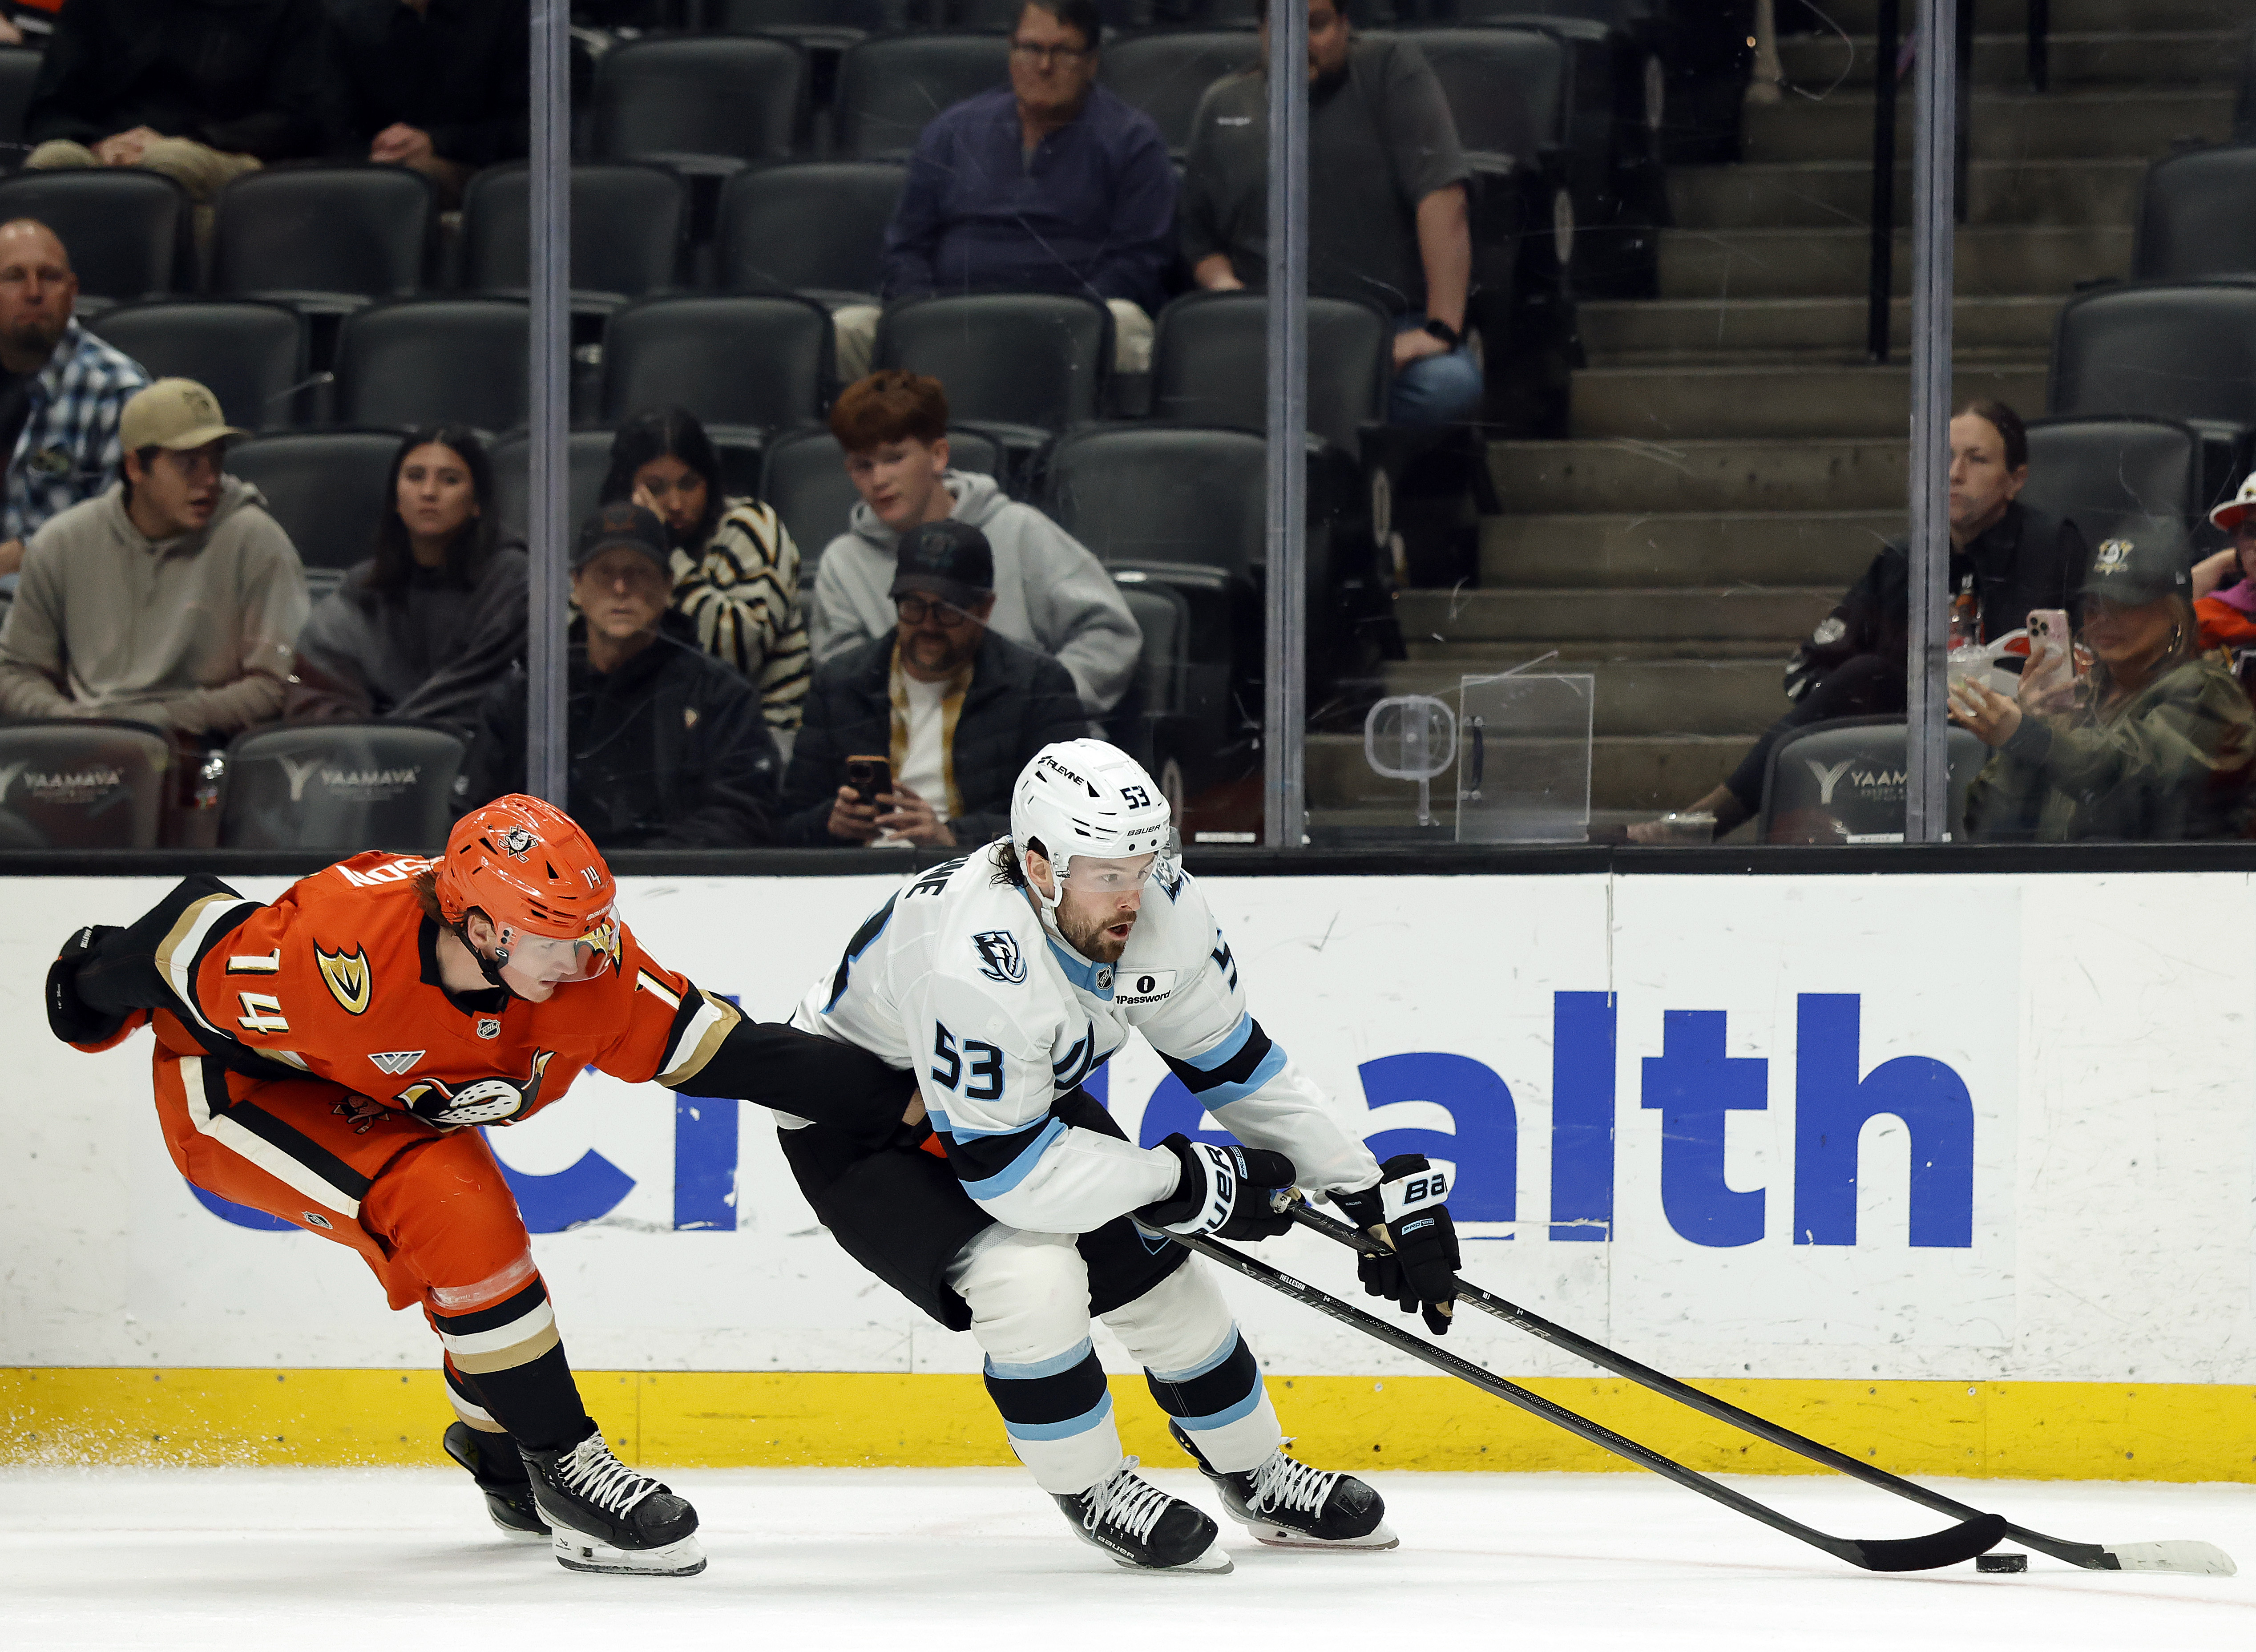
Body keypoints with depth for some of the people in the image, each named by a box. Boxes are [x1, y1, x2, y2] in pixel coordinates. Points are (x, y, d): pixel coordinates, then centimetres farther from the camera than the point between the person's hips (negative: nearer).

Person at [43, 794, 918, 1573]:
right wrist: (95, 998, -6)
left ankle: (500, 1449, 44)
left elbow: (728, 1050, -19)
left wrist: (898, 1101, -22)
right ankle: (564, 1469, -15)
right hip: (237, 1087, -7)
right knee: (458, 1217, -26)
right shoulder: (345, 956, -40)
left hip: (382, 1102, 7)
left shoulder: (587, 965, -24)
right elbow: (195, 934, -25)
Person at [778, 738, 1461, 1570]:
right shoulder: (976, 964, -41)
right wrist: (1192, 1181, -28)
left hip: (1029, 1094, 7)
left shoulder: (1162, 908, -19)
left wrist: (1378, 1195, -5)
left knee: (1155, 1267, 4)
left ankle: (1259, 1478, 27)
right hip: (855, 1126, -7)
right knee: (1030, 1273, -27)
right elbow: (1008, 1171, -37)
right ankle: (1091, 1491, -3)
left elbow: (1237, 1064, -4)